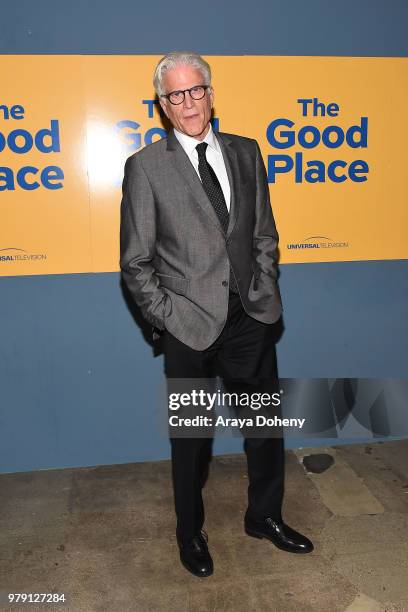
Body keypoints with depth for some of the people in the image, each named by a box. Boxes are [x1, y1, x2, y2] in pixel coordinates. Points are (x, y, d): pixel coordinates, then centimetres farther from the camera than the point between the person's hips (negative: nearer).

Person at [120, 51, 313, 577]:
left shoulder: (246, 152, 7)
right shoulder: (145, 166, -4)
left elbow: (264, 234, 12)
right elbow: (135, 262, -4)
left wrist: (265, 292, 3)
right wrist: (166, 319, -7)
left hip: (251, 318, 4)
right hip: (190, 324, -3)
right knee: (190, 437, 13)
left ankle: (264, 517, 41)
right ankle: (190, 534, 37)